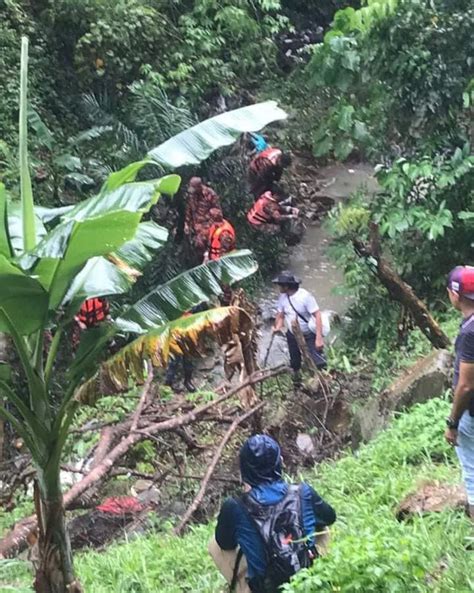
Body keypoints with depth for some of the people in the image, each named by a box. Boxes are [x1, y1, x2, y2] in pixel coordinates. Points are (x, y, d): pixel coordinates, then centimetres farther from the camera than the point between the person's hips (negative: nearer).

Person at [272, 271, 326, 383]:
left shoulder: (305, 296, -27)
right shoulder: (283, 297, -8)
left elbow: (317, 315, -26)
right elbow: (280, 315, 5)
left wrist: (319, 337, -32)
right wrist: (277, 327, -18)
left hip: (309, 335, -6)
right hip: (292, 335, 6)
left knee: (318, 362, -10)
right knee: (295, 361, 23)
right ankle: (296, 381, 46)